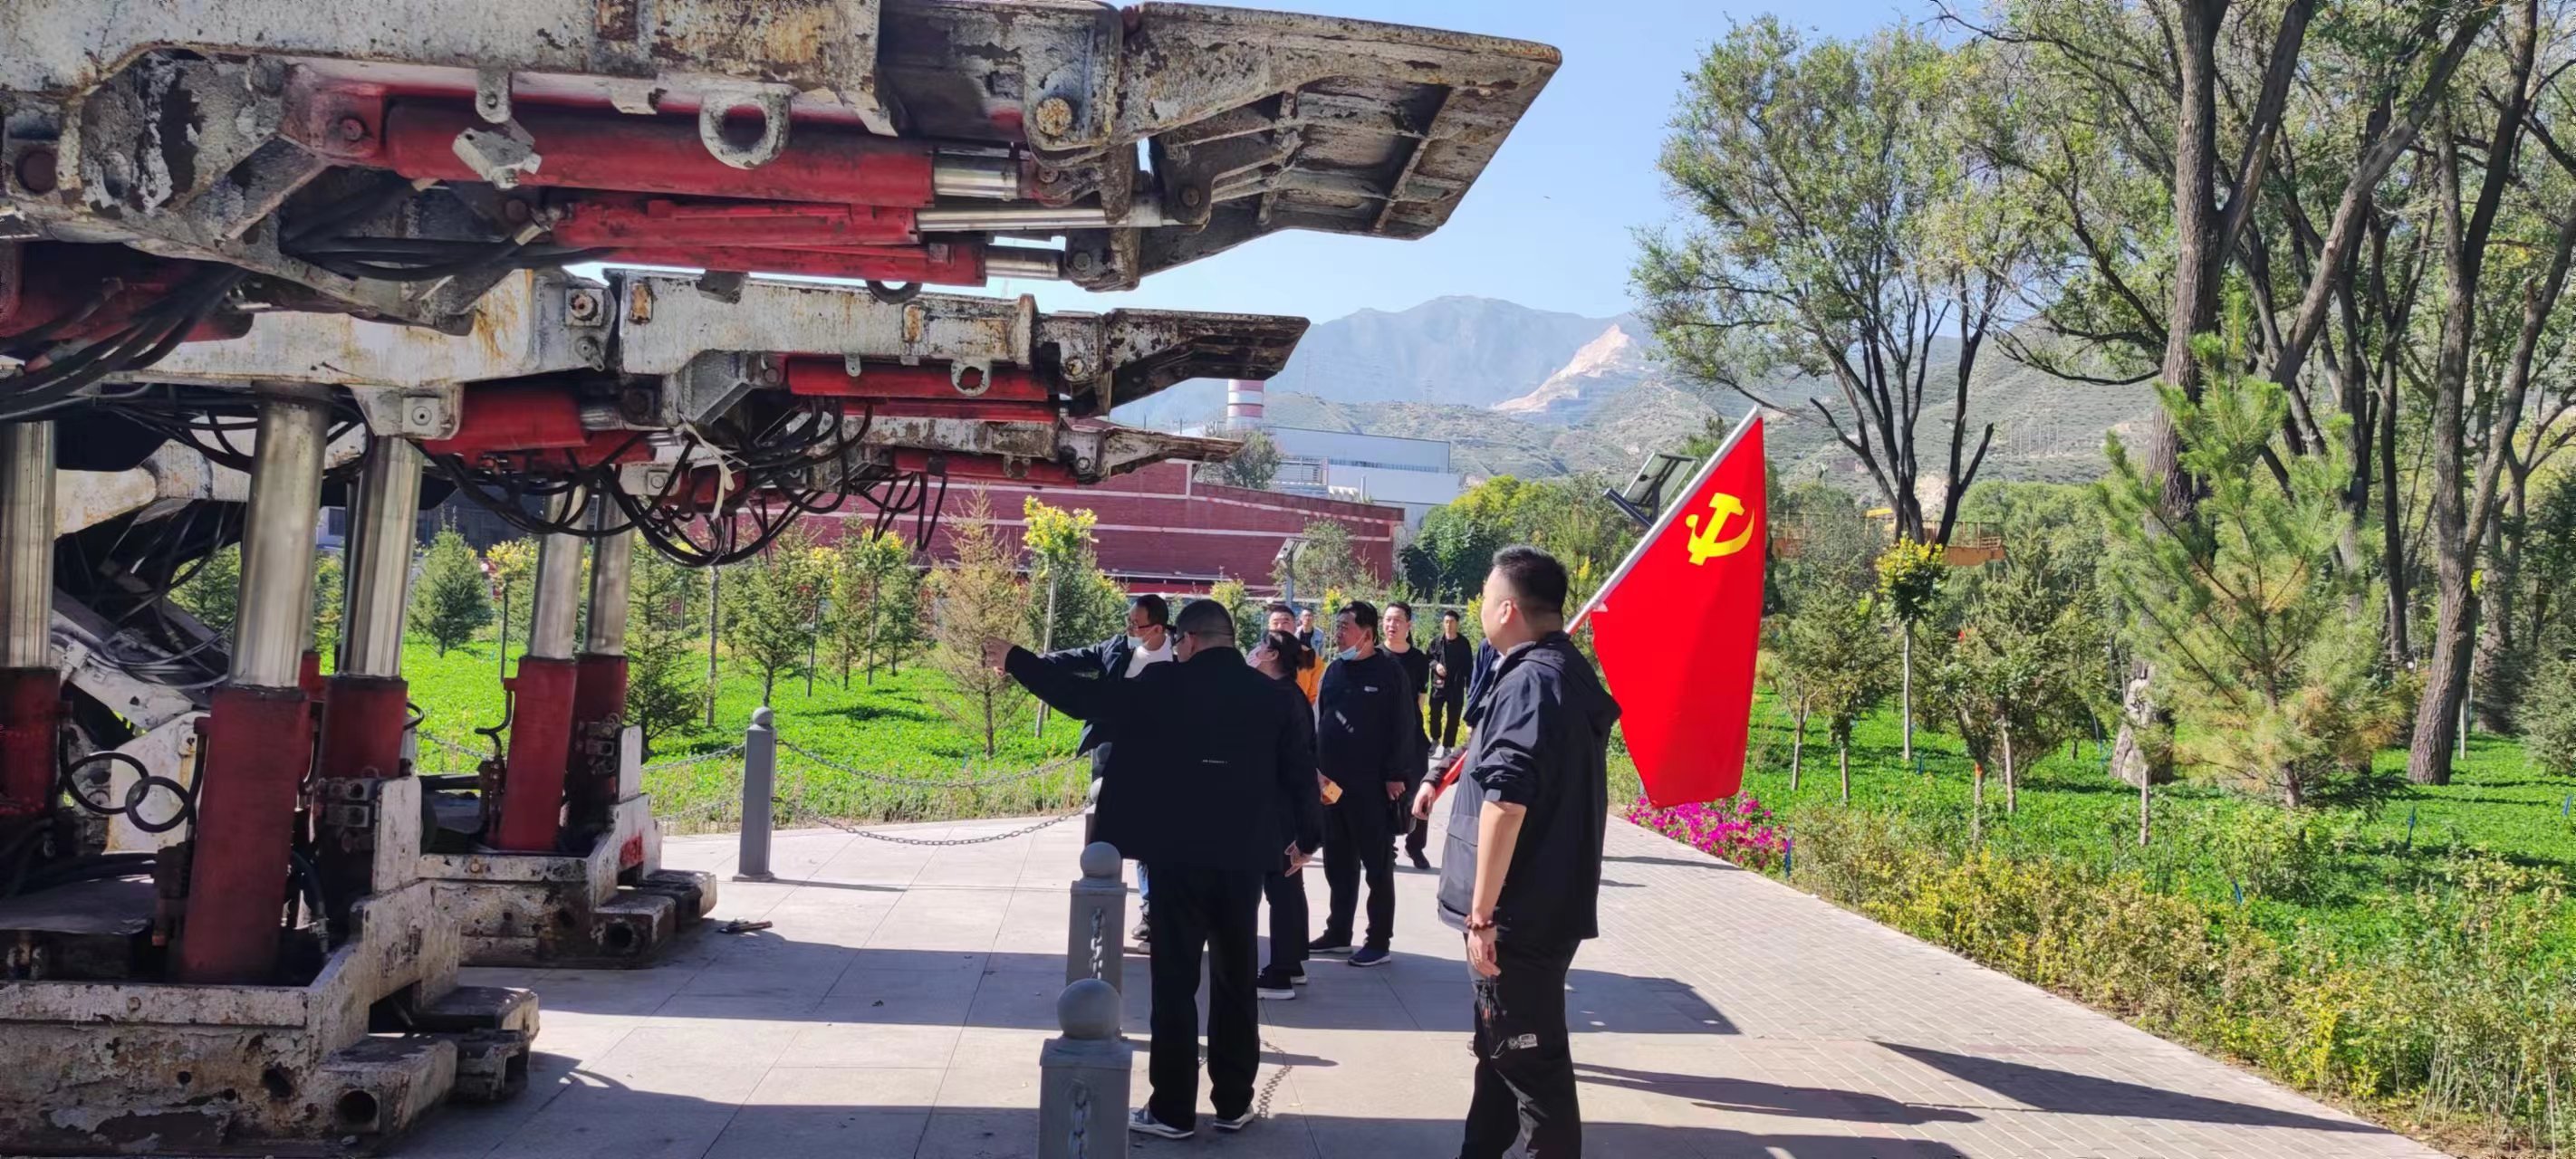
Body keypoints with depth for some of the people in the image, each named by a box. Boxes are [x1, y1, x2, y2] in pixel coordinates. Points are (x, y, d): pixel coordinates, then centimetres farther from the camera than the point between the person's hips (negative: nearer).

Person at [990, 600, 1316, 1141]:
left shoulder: (1163, 686, -8)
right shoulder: (1273, 694, 1)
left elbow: (1083, 698, -4)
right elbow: (1301, 771, 5)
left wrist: (1015, 661, 7)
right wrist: (1303, 837, 21)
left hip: (1179, 856, -3)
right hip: (1244, 857, 3)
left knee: (1175, 983, 4)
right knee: (1236, 982, 13)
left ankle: (1173, 1110, 8)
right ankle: (1234, 1102, 19)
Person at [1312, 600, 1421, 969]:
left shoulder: (1389, 672, -8)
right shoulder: (1334, 670, 11)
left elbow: (1403, 727, -11)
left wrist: (1396, 775, -14)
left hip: (1372, 786, -6)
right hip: (1332, 784, 6)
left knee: (1377, 866, 3)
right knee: (1338, 865, 14)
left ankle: (1379, 941, 8)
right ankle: (1338, 933, 24)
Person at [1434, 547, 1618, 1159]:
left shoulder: (1528, 682, -19)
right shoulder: (1570, 674, 11)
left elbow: (1506, 801, -26)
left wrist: (1482, 912, -23)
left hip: (1522, 912, -10)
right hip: (1550, 902, 10)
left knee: (1529, 1058, -1)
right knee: (1502, 1046, 20)